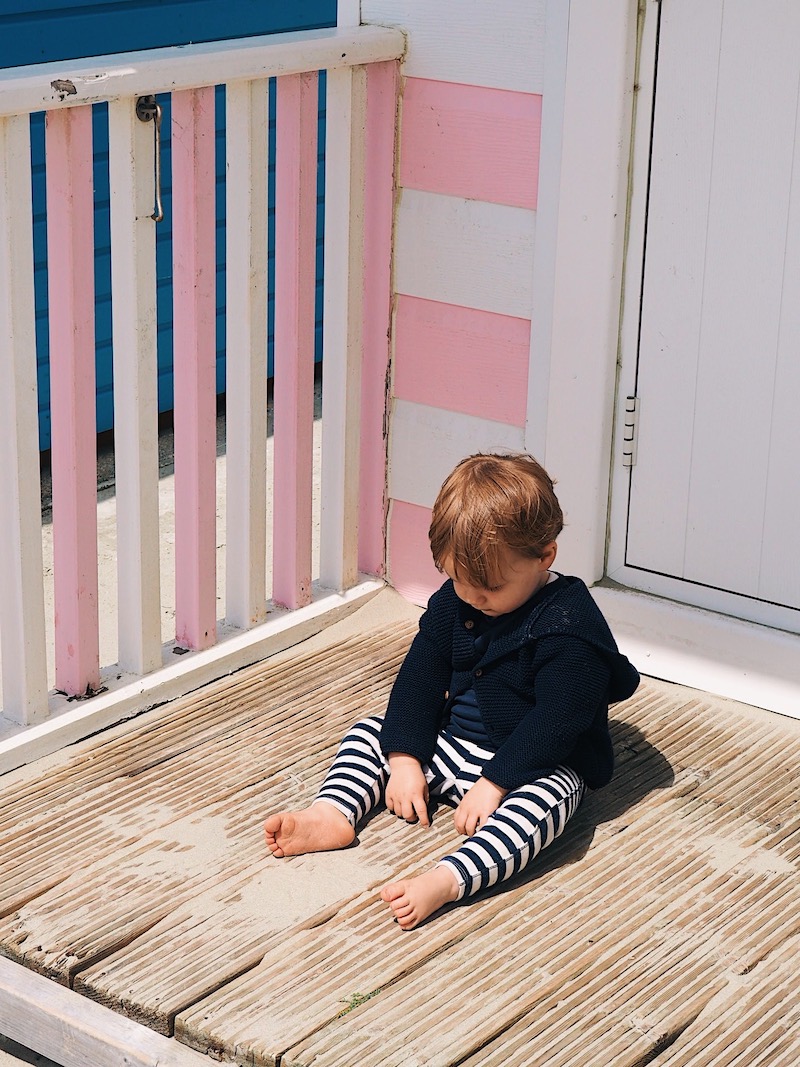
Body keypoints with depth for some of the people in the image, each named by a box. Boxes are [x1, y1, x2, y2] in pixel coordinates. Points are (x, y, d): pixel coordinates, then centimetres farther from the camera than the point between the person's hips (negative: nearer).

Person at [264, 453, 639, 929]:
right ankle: (332, 815, -22)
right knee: (372, 733, 2)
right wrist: (405, 759, -9)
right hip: (451, 744, 8)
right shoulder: (453, 602, -1)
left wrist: (495, 783, -29)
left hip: (534, 765, -7)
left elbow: (556, 721, -25)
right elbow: (419, 678, 2)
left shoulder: (569, 626, -22)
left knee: (547, 798, -37)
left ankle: (444, 882, -56)